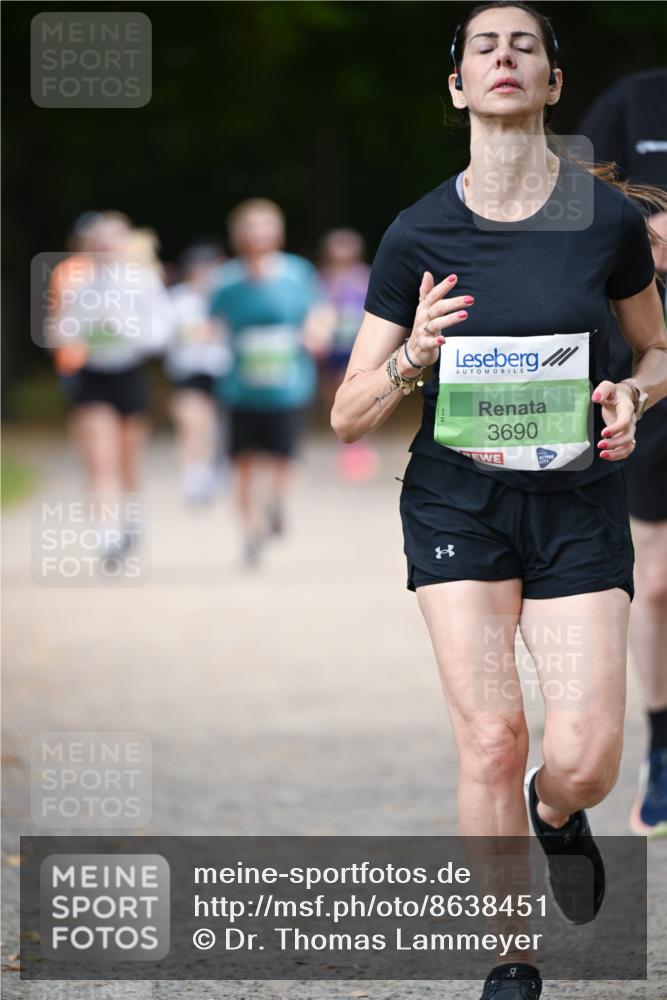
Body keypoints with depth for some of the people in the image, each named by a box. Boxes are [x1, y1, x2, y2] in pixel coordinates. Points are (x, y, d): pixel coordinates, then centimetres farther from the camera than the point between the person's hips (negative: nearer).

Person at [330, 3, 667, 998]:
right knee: (491, 735, -12)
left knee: (585, 759, -11)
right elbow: (349, 416, 0)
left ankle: (555, 813, 28)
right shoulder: (419, 235, -4)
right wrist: (412, 357, -20)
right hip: (457, 499, 0)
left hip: (580, 504, 0)